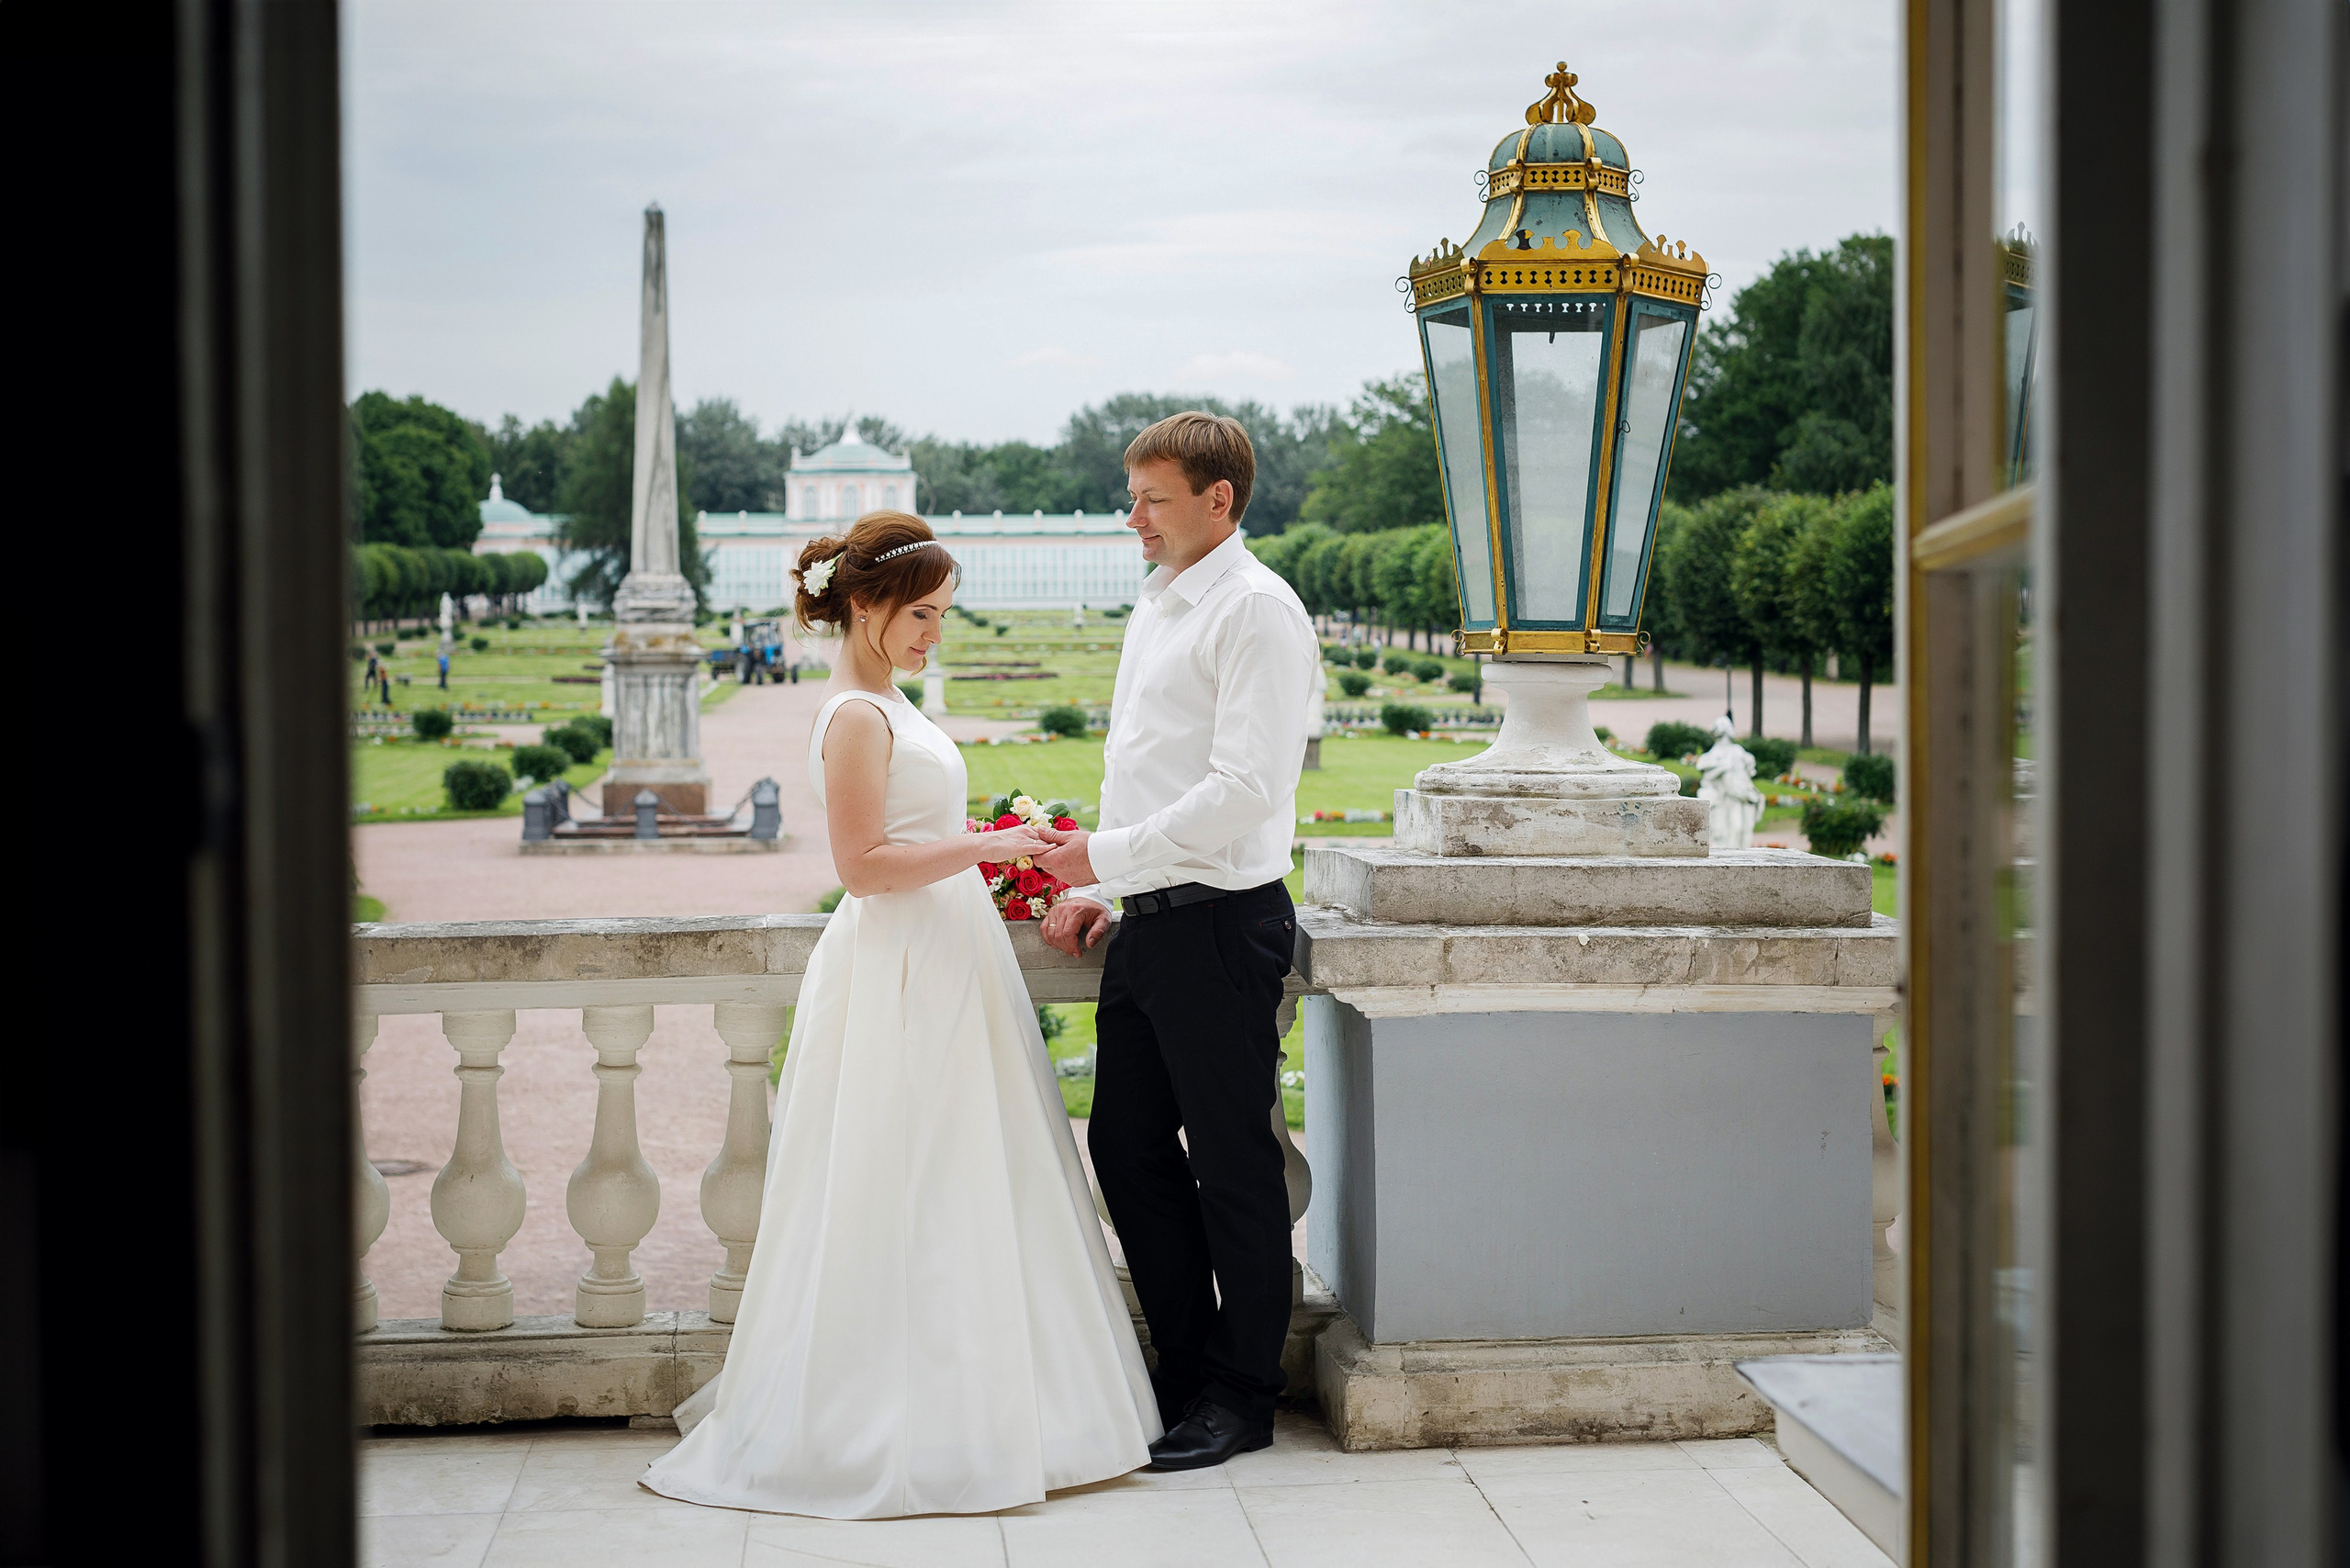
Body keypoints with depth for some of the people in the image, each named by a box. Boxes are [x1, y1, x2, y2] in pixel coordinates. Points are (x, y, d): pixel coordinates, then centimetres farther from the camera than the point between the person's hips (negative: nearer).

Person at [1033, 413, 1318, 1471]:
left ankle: (1241, 1395, 15)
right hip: (1146, 920, 9)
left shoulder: (1257, 611, -13)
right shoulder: (1155, 607, 16)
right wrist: (1093, 891, 15)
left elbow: (1243, 789, -20)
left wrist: (1105, 854, -17)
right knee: (1128, 1149, 13)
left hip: (1220, 925, -9)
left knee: (1232, 1167, 2)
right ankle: (1188, 1370, 26)